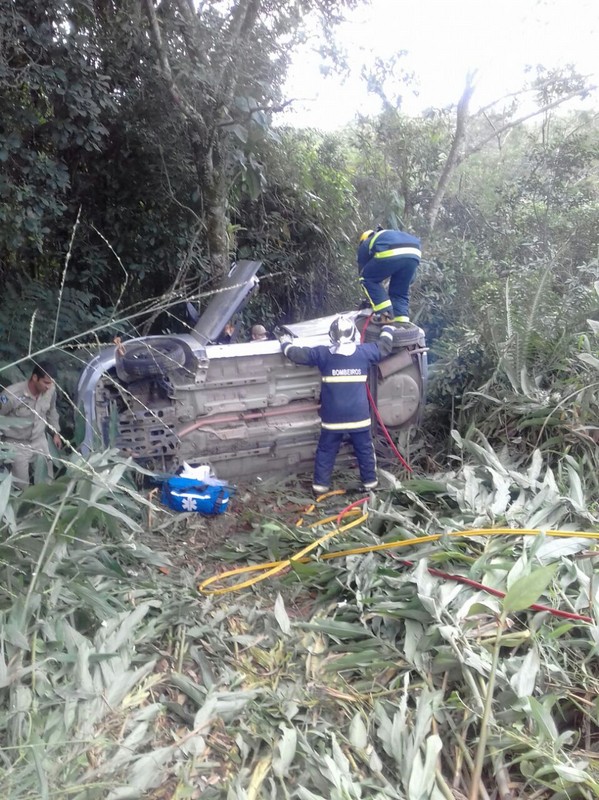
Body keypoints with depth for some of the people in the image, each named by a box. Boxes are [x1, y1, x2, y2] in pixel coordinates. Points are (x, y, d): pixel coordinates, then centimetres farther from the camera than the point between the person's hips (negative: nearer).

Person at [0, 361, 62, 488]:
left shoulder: (51, 390, -15)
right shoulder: (12, 394, -30)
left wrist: (56, 433, 14)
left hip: (40, 441, 4)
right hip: (17, 444, -4)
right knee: (21, 486, 3)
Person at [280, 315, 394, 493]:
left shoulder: (322, 354, -5)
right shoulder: (364, 352, -1)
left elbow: (298, 354, 3)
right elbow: (385, 346, 15)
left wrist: (285, 343, 23)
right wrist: (387, 329, 34)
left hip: (332, 417, 0)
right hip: (359, 415, 0)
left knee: (326, 452, 13)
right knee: (365, 450, 16)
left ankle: (320, 484, 17)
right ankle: (370, 481, 25)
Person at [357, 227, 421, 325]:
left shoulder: (365, 246, 34)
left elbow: (363, 272, 33)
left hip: (390, 254, -5)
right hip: (413, 254, 5)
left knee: (367, 279, 16)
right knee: (401, 292, 21)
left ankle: (385, 312, 4)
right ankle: (402, 322, 10)